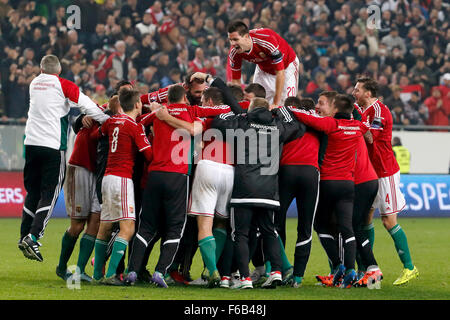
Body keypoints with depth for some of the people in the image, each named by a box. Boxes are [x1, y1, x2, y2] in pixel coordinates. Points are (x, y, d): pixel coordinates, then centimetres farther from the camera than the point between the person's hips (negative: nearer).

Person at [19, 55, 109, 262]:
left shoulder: (34, 84, 12)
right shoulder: (63, 85, -4)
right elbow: (87, 106, -7)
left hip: (31, 142, 5)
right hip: (53, 145, -5)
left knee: (33, 192, 14)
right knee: (49, 194, -2)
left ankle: (24, 236, 11)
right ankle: (33, 237, -14)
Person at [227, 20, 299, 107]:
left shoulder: (267, 41, -40)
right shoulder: (234, 53, -24)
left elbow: (280, 73, -35)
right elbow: (235, 81, -12)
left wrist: (275, 104, -35)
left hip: (287, 65, -5)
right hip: (263, 69, 5)